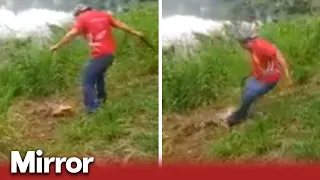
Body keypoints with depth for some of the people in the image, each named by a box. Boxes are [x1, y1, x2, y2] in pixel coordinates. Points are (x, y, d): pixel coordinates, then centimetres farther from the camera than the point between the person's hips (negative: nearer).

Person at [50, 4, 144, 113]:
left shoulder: (82, 18, 0)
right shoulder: (103, 15, 17)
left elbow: (72, 34, -12)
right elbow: (120, 25, 20)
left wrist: (57, 46, -9)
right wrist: (135, 33, 30)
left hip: (99, 54, -7)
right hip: (110, 52, 8)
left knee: (88, 81, -3)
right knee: (99, 73, 31)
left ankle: (92, 110, -11)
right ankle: (101, 98, 44)